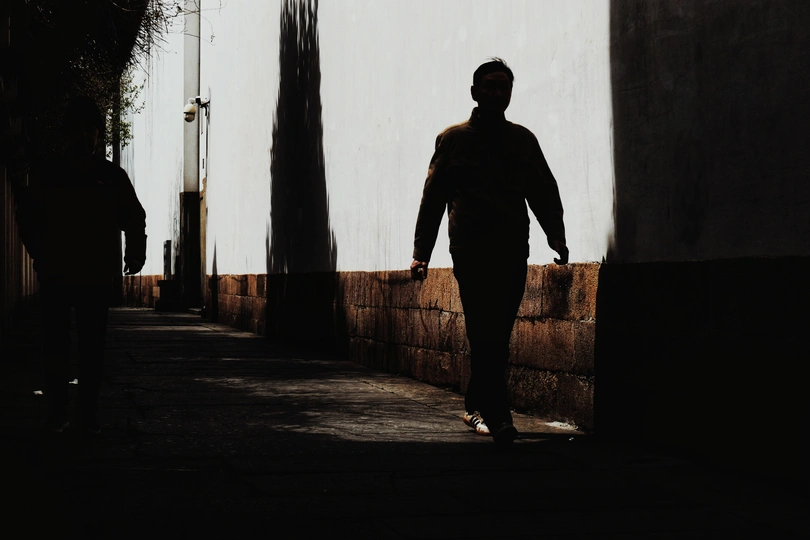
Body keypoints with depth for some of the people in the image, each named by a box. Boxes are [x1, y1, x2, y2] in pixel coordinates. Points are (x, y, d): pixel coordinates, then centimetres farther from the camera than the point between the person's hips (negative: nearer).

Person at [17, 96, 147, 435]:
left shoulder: (112, 176, 6)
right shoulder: (46, 175, 5)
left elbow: (134, 218, 12)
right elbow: (27, 216, 11)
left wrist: (135, 254, -1)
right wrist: (41, 255, 2)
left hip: (97, 278, 0)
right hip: (56, 277, 0)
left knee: (93, 349, 2)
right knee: (55, 347, 2)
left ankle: (88, 415, 8)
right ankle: (57, 414, 9)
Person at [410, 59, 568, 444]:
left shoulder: (523, 140, 16)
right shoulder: (453, 139, 10)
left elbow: (544, 192, 14)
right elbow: (433, 198, 9)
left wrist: (557, 238, -1)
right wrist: (421, 252, 3)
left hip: (512, 252, 3)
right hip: (470, 249, -3)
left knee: (496, 338, 5)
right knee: (486, 336, -13)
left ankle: (477, 408, 18)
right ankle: (497, 415, -17)